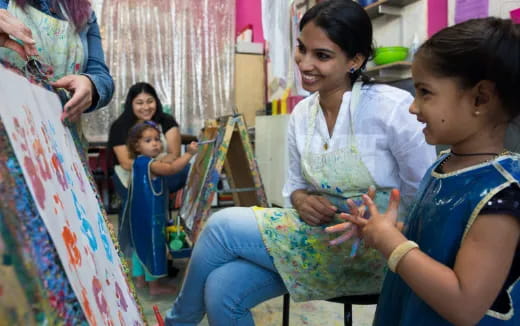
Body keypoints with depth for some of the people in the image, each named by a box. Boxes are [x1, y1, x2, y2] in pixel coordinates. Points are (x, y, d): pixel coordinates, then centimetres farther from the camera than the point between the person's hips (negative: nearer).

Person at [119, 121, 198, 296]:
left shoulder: (140, 162, 10)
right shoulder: (149, 163, -21)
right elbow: (172, 168, -33)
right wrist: (189, 153, -32)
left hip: (141, 214, 10)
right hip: (150, 215, -10)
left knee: (140, 244, 19)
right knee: (153, 247, 0)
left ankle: (140, 279, 33)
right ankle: (154, 286, 10)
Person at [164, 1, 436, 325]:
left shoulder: (392, 107, -16)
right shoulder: (301, 114, 3)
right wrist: (302, 200, -12)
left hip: (374, 248, -5)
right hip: (319, 232, 6)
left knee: (223, 226, -17)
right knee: (221, 290, -17)